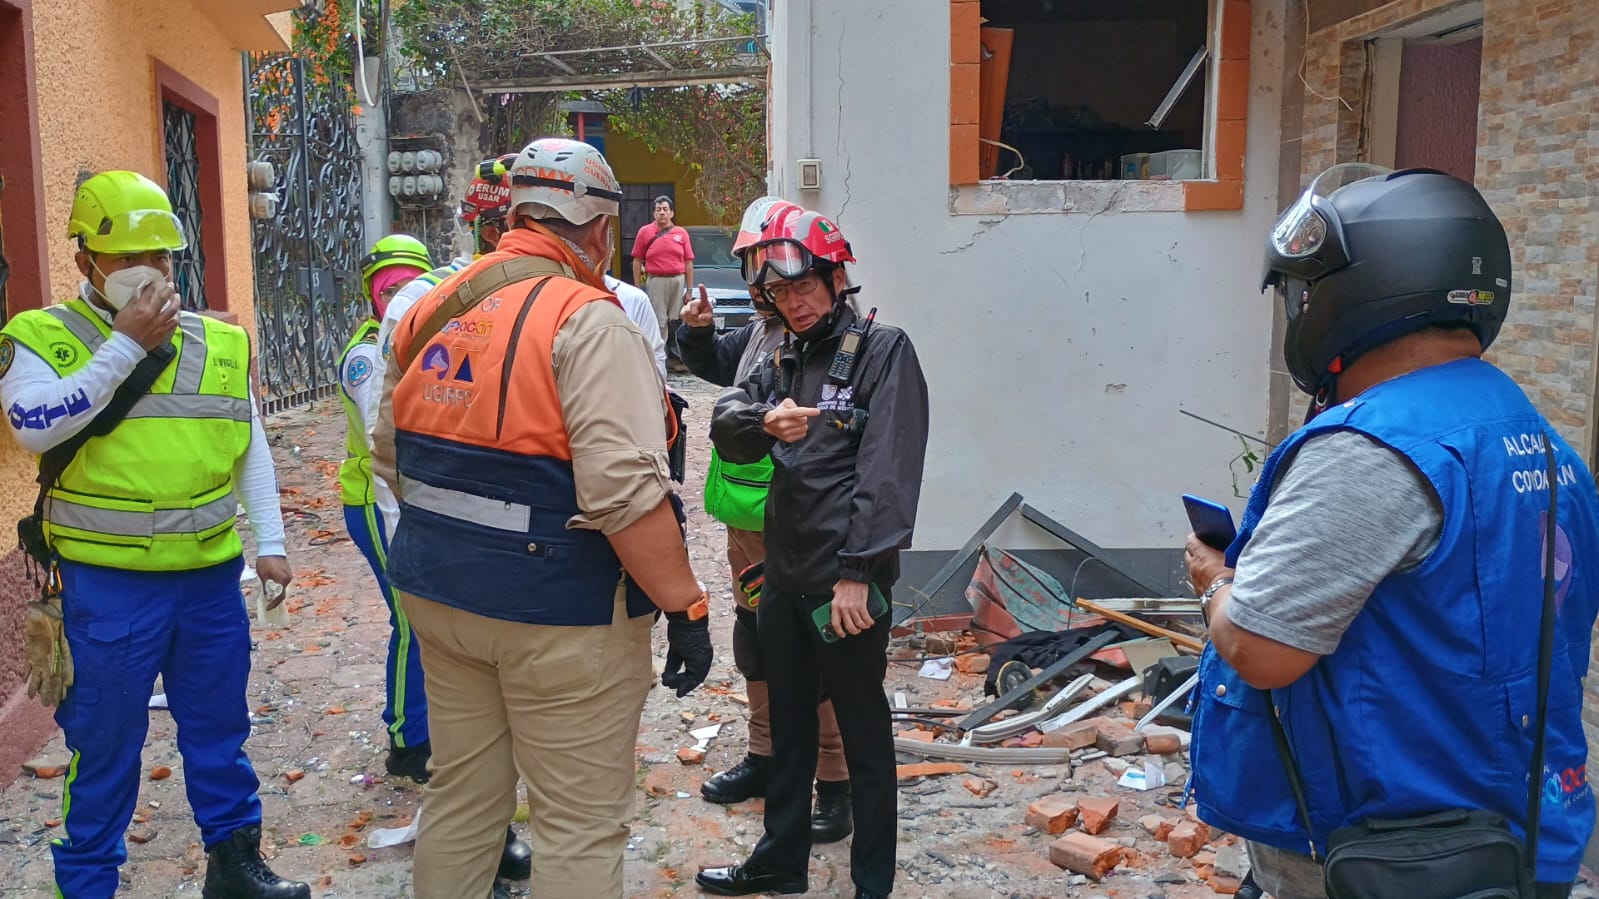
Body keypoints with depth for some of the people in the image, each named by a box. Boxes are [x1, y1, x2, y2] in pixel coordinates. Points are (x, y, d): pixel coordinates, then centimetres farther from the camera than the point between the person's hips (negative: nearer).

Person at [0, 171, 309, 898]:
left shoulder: (219, 344, 6)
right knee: (105, 745, 8)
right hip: (108, 583, -4)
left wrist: (269, 541, 9)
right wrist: (127, 345, -21)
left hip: (211, 575, 4)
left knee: (219, 729, 16)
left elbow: (250, 448, 13)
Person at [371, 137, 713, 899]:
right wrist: (686, 607, -18)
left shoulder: (433, 312, 7)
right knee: (580, 825, 6)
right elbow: (626, 491, -25)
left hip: (437, 593, 8)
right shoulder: (586, 321, -16)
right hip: (558, 609, -7)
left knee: (459, 801, 22)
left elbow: (390, 455, 16)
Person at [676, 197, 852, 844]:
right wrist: (696, 332, 9)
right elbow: (716, 365, 29)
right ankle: (765, 755, 37)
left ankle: (834, 783, 15)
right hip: (747, 517, 9)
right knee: (754, 637, 19)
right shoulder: (758, 329, 10)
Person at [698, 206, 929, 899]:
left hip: (847, 581, -7)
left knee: (864, 737, 6)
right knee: (789, 725, 20)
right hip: (783, 575, 7)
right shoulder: (785, 361, 14)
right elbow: (725, 425, 5)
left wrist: (857, 572, -22)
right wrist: (765, 421, -18)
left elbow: (888, 470, -17)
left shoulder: (883, 350, -8)